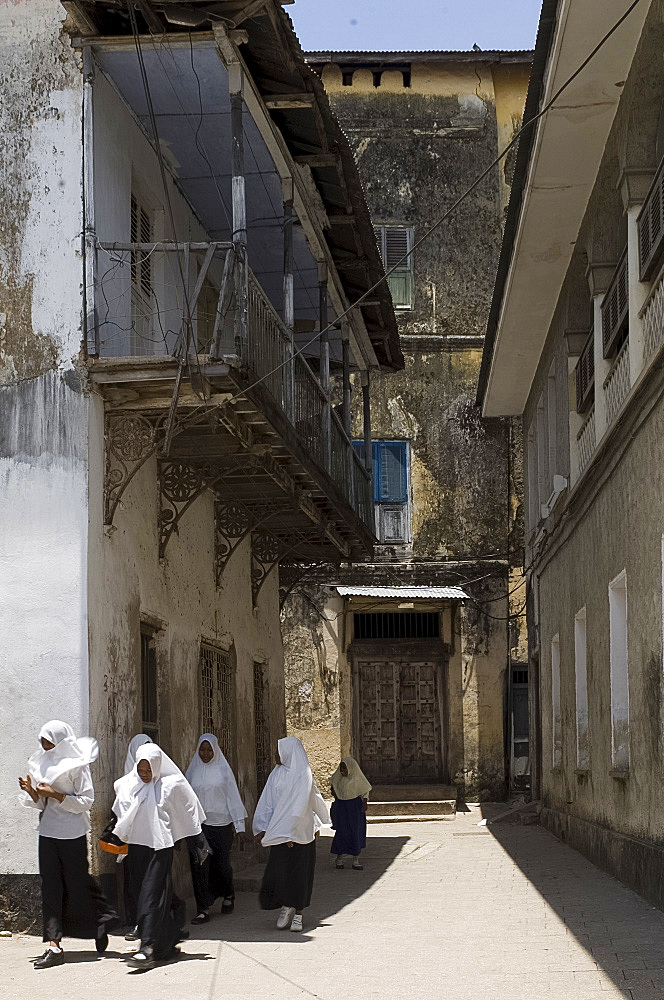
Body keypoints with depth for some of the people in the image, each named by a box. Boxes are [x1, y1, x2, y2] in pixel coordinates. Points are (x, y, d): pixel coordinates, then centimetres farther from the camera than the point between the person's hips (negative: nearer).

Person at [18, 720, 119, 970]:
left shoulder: (76, 766, -8)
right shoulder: (42, 764, 11)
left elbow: (86, 800, -12)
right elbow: (43, 804, 14)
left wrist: (55, 795, -19)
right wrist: (32, 792, -7)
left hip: (72, 835, -6)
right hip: (48, 833, 6)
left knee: (77, 884, 3)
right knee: (50, 888, -1)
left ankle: (101, 924, 30)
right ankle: (54, 946, -4)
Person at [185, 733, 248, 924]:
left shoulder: (223, 769, 3)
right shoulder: (193, 770, 8)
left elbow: (232, 795, 3)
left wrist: (237, 822, -2)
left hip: (221, 823, -1)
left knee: (221, 863, 4)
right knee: (199, 866, -5)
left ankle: (228, 894, 34)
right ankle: (203, 909, -2)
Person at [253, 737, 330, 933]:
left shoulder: (303, 775, -7)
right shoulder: (276, 774, 8)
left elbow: (298, 807, -13)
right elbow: (266, 803, 6)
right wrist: (262, 828, -4)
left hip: (300, 833, -4)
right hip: (279, 834, 4)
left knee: (298, 874, 2)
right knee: (278, 871, -2)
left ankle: (297, 914, 12)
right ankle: (286, 907, 18)